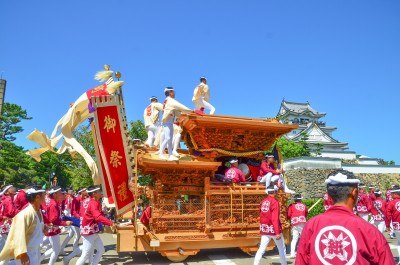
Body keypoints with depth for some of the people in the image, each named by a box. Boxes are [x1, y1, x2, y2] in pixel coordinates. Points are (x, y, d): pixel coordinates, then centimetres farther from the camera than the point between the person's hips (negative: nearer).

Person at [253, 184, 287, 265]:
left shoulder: (263, 201, 5)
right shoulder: (274, 201, -14)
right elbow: (275, 218, -19)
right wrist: (278, 232, -20)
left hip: (264, 229, 5)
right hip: (274, 229, -5)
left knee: (261, 249, 5)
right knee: (282, 248, 13)